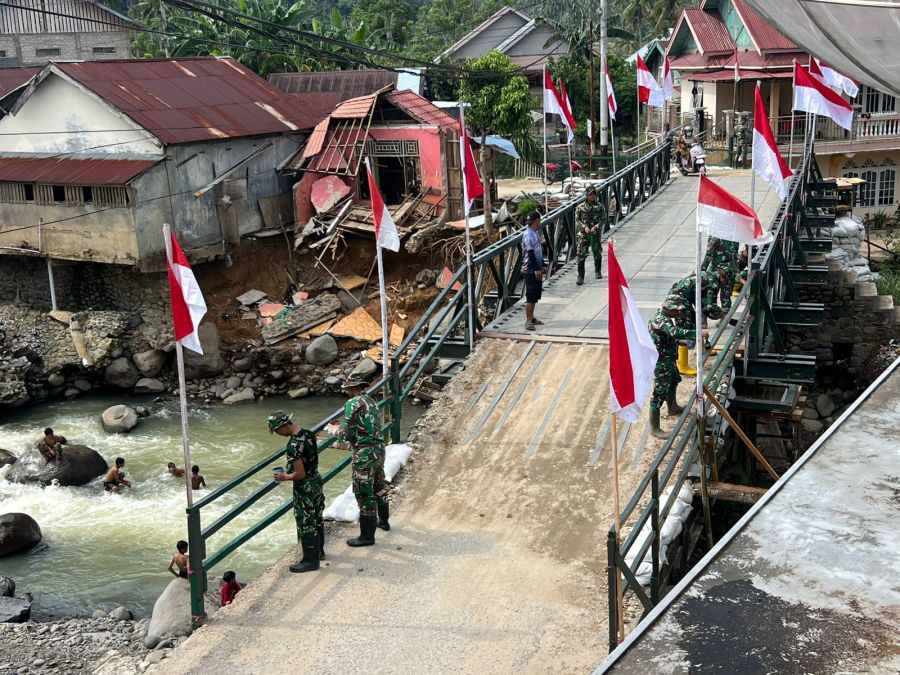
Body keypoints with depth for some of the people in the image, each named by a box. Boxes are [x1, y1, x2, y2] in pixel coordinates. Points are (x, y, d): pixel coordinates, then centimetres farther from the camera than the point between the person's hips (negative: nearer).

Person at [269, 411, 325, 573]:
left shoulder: (293, 446, -28)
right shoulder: (309, 434, -2)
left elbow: (300, 474, -27)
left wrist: (284, 477, -9)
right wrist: (290, 470, 13)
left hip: (305, 488, -9)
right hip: (316, 481, 9)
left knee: (305, 523, 6)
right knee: (317, 518, 22)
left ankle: (310, 561, 18)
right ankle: (319, 551, 39)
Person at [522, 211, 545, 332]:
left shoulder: (536, 233, 12)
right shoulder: (528, 235, -17)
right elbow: (530, 253, -21)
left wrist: (541, 267, 20)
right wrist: (537, 269, -21)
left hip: (536, 269, 9)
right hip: (530, 270, -9)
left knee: (535, 295, 15)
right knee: (531, 296, -7)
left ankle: (531, 318, 24)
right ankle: (528, 321, -3)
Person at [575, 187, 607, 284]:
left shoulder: (600, 206, 4)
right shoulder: (580, 207, 3)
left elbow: (603, 219, 3)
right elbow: (577, 220, 4)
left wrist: (596, 227, -14)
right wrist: (584, 227, -12)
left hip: (595, 233, 1)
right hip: (582, 233, -1)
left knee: (597, 253, 10)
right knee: (581, 255, -7)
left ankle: (598, 272, 33)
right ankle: (580, 277, -5)